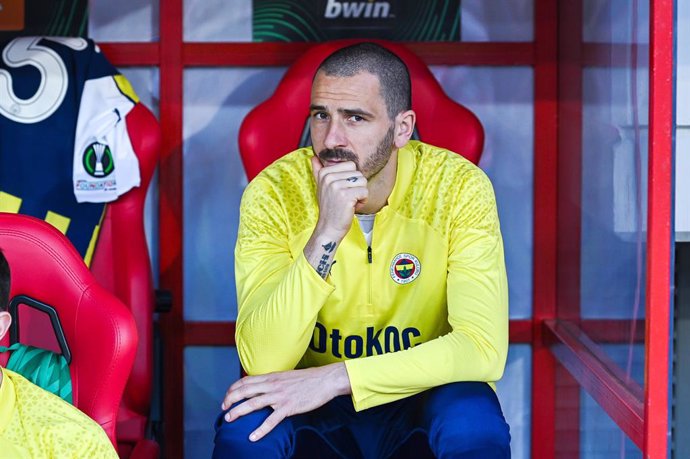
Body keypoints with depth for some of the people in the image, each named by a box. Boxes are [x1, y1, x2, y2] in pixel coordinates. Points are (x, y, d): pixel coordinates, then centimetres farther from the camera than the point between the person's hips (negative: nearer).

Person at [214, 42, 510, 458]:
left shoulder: (459, 188, -16)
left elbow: (483, 347, -24)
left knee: (474, 426, -33)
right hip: (313, 407, 1)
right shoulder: (274, 193, -15)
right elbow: (263, 362, -23)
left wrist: (336, 377, -30)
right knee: (246, 424, -30)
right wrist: (325, 236, -34)